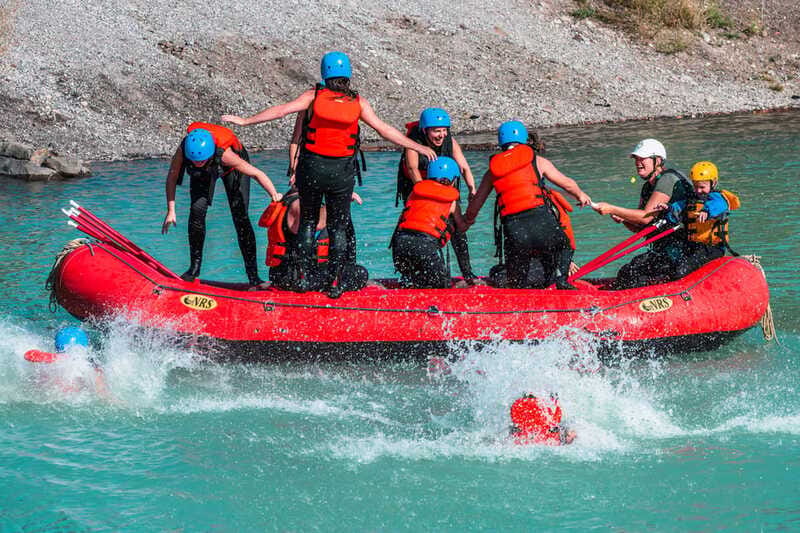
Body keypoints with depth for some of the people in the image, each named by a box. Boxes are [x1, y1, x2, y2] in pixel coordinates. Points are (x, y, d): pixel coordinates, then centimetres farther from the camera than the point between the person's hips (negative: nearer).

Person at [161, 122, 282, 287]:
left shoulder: (224, 154, -45)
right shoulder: (182, 151, -36)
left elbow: (257, 173, -38)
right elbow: (172, 178, -19)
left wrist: (275, 196, -39)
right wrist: (171, 211, -19)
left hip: (231, 169, -3)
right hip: (203, 175, 3)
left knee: (240, 217, -13)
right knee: (197, 211, -12)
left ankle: (253, 277, -13)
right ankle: (194, 268, 4)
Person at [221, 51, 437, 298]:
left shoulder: (314, 96, -6)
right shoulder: (358, 102, -4)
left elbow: (280, 111, -9)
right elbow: (384, 130, -3)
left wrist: (245, 121, -1)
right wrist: (418, 147, 4)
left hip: (311, 168, 0)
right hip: (342, 173, 0)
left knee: (308, 221, 16)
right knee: (338, 228, 10)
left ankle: (306, 275, 13)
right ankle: (335, 282, 5)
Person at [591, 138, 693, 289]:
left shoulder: (668, 179, -12)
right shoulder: (648, 187, 17)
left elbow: (646, 216, -20)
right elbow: (641, 228, 16)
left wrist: (612, 209, -21)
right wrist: (623, 219, -5)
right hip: (661, 250, 9)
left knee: (630, 273, -22)